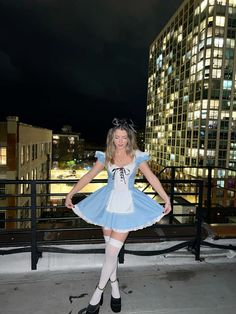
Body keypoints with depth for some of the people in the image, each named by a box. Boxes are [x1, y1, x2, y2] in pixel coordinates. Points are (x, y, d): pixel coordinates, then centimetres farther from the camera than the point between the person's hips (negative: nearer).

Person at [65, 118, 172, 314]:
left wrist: (166, 199, -1)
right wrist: (70, 194, 6)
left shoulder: (137, 156, -4)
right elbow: (88, 177, 5)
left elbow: (152, 178, 0)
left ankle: (98, 293, 19)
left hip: (127, 205, -2)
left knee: (112, 251, -2)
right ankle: (115, 288, 34)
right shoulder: (106, 156, 0)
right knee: (111, 249, 12)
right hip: (108, 203, 2)